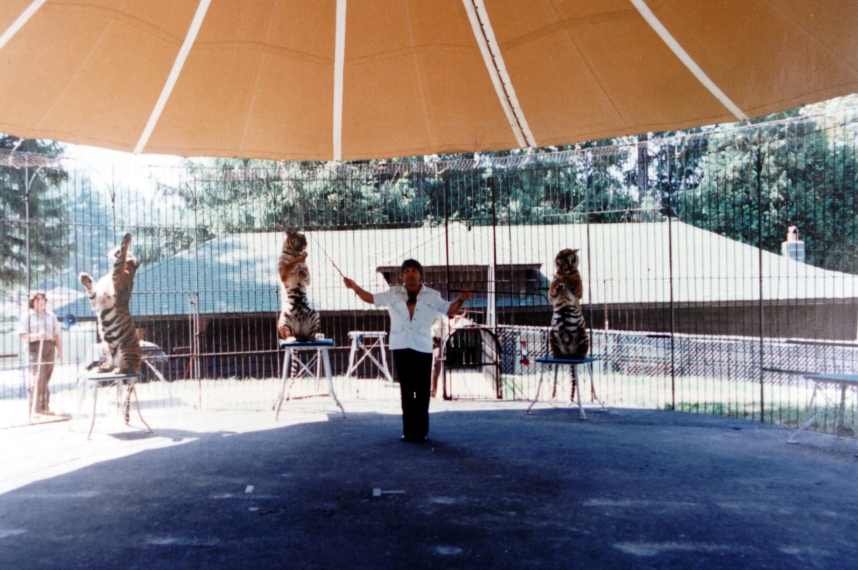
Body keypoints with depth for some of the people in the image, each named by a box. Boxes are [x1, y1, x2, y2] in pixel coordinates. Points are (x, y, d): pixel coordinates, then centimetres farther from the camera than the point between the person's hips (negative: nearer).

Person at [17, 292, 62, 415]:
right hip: (34, 348, -4)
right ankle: (38, 407, -13)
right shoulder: (27, 316, 3)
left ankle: (45, 407, 9)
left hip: (49, 348, 4)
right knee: (38, 378, -14)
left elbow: (57, 336, 17)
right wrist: (37, 336, -19)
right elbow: (23, 335, -4)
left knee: (45, 379, 5)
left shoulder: (52, 316, 16)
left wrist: (60, 351, 12)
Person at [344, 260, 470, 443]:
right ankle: (409, 430, 11)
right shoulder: (393, 293, 11)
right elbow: (371, 298, 17)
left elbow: (449, 309, 13)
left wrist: (460, 300, -4)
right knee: (406, 390, 6)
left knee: (422, 391, -1)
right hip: (400, 348, 1)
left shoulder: (432, 296, 8)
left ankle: (421, 431, 6)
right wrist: (354, 287, 8)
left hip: (423, 349, -1)